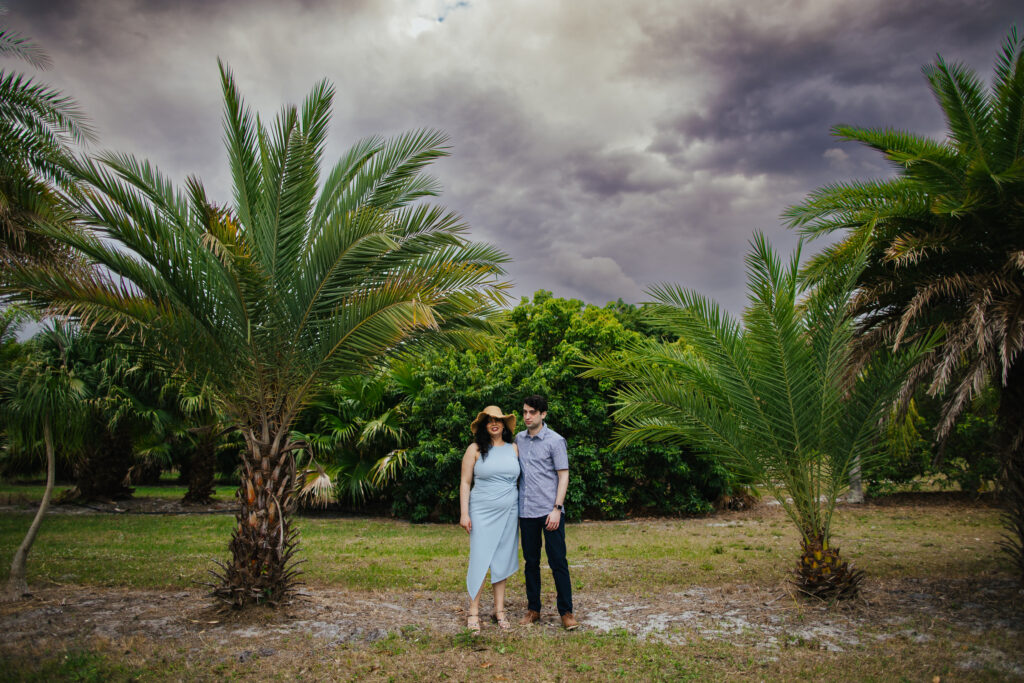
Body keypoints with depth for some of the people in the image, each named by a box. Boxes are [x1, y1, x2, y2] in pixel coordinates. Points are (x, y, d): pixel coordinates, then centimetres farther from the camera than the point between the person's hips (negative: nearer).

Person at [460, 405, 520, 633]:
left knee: (502, 561, 8)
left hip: (508, 512, 3)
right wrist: (464, 513, -7)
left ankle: (499, 610, 19)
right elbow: (465, 483, 0)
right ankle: (473, 613, 8)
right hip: (482, 511, -3)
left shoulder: (513, 449, 8)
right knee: (480, 560, -3)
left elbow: (519, 480, 14)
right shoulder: (475, 449, -1)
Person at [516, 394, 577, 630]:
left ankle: (566, 612, 10)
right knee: (531, 562, 11)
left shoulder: (555, 440, -5)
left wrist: (556, 509, -13)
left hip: (549, 511, -4)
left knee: (558, 561, -1)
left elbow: (563, 476, -6)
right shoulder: (519, 439, 10)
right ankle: (533, 609, 23)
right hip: (526, 511, 5)